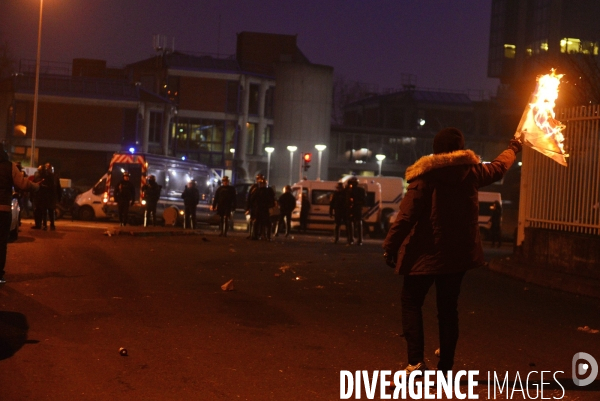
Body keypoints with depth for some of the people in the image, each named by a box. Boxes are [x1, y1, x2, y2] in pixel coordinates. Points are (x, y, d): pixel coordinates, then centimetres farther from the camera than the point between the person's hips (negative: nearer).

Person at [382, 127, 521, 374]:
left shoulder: (426, 175, -11)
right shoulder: (471, 172, 5)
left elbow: (406, 215, -17)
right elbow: (498, 167, 27)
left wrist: (390, 247, -12)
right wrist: (513, 149, 47)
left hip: (426, 253, -4)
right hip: (459, 253, 4)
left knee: (411, 302, 5)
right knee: (448, 308, 12)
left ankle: (416, 361, -10)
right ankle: (445, 367, 13)